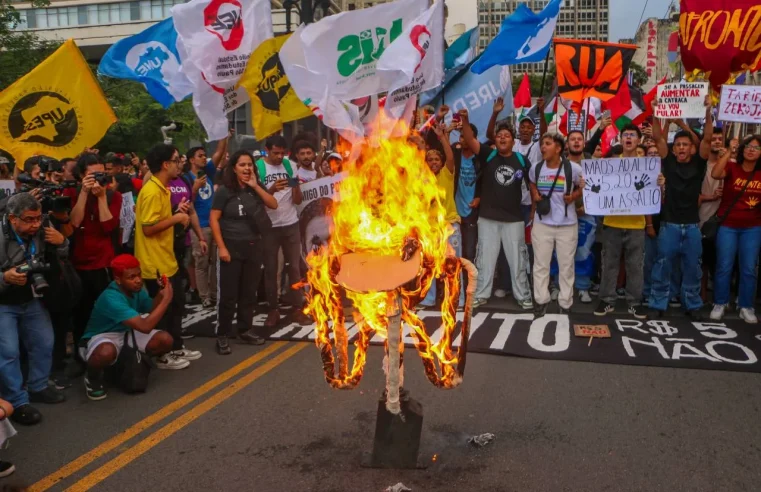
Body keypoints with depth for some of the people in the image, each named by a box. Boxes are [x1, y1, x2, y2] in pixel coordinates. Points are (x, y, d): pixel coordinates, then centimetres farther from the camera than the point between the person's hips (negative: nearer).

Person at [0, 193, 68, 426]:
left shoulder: (41, 233, -8)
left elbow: (58, 260, 5)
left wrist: (62, 243, -15)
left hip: (31, 300, 6)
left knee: (44, 343, 11)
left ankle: (37, 387, 29)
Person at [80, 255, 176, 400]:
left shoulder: (137, 290, -8)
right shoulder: (111, 298, -32)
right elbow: (145, 326, -38)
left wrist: (160, 294, -18)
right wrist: (166, 299, -31)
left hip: (127, 333, 6)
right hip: (101, 337, -6)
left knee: (165, 340, -16)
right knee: (106, 352, -42)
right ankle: (93, 378, -8)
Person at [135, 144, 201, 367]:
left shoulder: (162, 189, 12)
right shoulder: (151, 191, -20)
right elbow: (148, 228, -25)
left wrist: (177, 212, 6)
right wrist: (176, 218, -18)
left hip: (167, 260, 10)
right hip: (155, 264, -10)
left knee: (176, 305, 18)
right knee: (162, 309, 3)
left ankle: (176, 348, 32)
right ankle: (162, 356, 17)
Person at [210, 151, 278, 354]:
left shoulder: (256, 188, 7)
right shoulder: (225, 190, -7)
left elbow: (274, 205, -2)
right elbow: (213, 219, -9)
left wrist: (255, 186, -9)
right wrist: (222, 247, -14)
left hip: (254, 246, 5)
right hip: (232, 246, -5)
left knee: (249, 292, 11)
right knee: (228, 294, -1)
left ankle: (246, 329, 24)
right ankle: (222, 335, 8)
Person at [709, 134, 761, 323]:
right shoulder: (731, 167, -6)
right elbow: (715, 174, -27)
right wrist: (728, 152, -26)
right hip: (727, 226, -2)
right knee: (724, 267, 2)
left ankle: (746, 307, 17)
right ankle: (720, 304, 15)